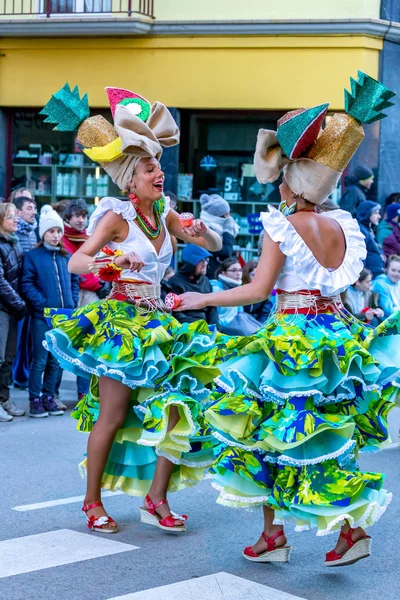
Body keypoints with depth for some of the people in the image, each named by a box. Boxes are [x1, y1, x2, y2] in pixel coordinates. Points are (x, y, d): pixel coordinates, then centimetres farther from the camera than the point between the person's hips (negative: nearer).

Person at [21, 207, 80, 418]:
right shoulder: (33, 256, -3)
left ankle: (49, 397, 20)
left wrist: (72, 304, 2)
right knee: (40, 360, -2)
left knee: (56, 360, 10)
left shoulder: (66, 256, 12)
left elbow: (74, 281, 16)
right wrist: (43, 305, -17)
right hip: (42, 316, -5)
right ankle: (35, 400, 5)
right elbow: (27, 285, -10)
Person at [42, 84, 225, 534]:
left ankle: (156, 500, 5)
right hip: (120, 322, -6)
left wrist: (201, 231, -8)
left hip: (157, 322, 7)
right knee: (112, 416, -4)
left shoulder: (165, 215, 7)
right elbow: (75, 262, -20)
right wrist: (106, 263, -41)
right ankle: (92, 502, 10)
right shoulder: (118, 216, -10)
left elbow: (214, 246, 14)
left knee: (177, 405, -1)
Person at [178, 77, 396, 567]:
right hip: (336, 333, 6)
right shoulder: (340, 226, 5)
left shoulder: (282, 227, -12)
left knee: (272, 433, 7)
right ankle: (352, 526, 5)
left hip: (292, 338, -6)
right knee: (325, 436, 13)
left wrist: (204, 300, -5)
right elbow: (341, 283, 12)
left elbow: (258, 289, -14)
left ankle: (274, 534, 11)